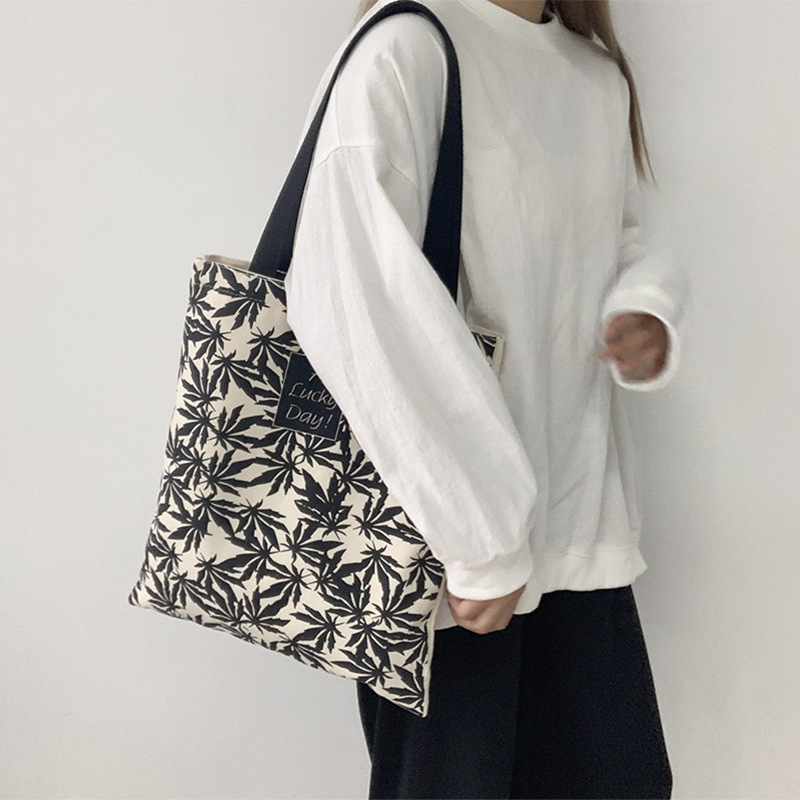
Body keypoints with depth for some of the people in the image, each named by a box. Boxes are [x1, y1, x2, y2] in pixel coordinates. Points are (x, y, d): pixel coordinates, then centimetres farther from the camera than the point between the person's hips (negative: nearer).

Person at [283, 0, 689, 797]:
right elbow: (353, 297, -23)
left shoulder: (602, 75, 11)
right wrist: (483, 538, -21)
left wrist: (648, 313, -3)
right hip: (449, 534, -6)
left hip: (583, 518, 7)